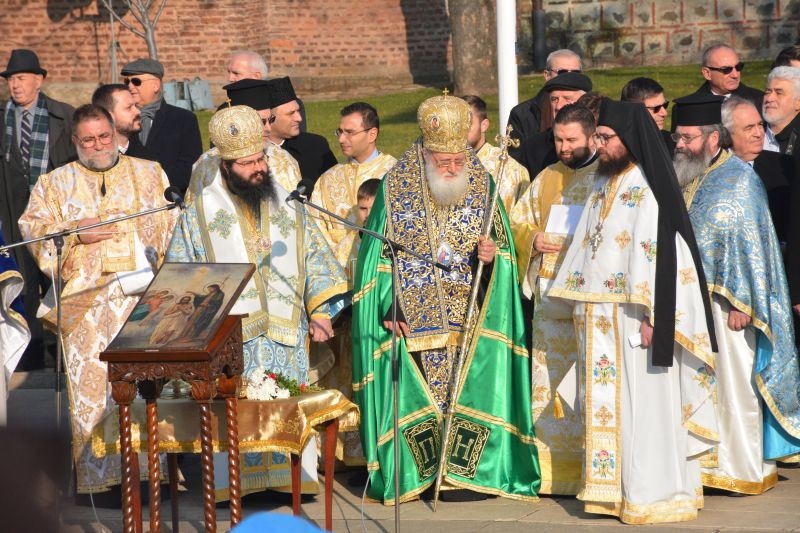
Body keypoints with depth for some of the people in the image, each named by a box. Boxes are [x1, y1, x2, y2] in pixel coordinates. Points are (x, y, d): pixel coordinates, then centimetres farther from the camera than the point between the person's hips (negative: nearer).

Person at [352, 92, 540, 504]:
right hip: (413, 314, -1)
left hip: (469, 314, 1)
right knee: (417, 389, -4)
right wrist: (388, 305, -7)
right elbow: (377, 253, 2)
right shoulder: (396, 186, -2)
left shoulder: (482, 183, 2)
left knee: (472, 386, -4)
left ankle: (466, 468, 4)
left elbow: (505, 246, 7)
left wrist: (492, 254, -16)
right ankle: (421, 469, 5)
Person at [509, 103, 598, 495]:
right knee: (551, 378, 5)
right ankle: (554, 462, 11)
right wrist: (535, 239, 0)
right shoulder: (547, 179, 16)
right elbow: (516, 223, 21)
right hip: (550, 295, 5)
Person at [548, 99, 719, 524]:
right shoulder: (602, 186, 15)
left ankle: (652, 493, 2)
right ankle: (615, 488, 14)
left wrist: (650, 316, -22)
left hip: (633, 314, -8)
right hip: (599, 318, 8)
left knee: (641, 401, -4)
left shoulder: (648, 189, -10)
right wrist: (580, 305, 15)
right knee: (605, 401, 9)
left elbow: (659, 254, -17)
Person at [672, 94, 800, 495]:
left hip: (721, 301, -6)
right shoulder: (683, 179, 12)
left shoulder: (738, 179, -7)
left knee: (733, 382, -1)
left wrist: (739, 302, -17)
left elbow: (748, 245, -12)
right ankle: (705, 460, 15)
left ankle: (744, 468, 7)